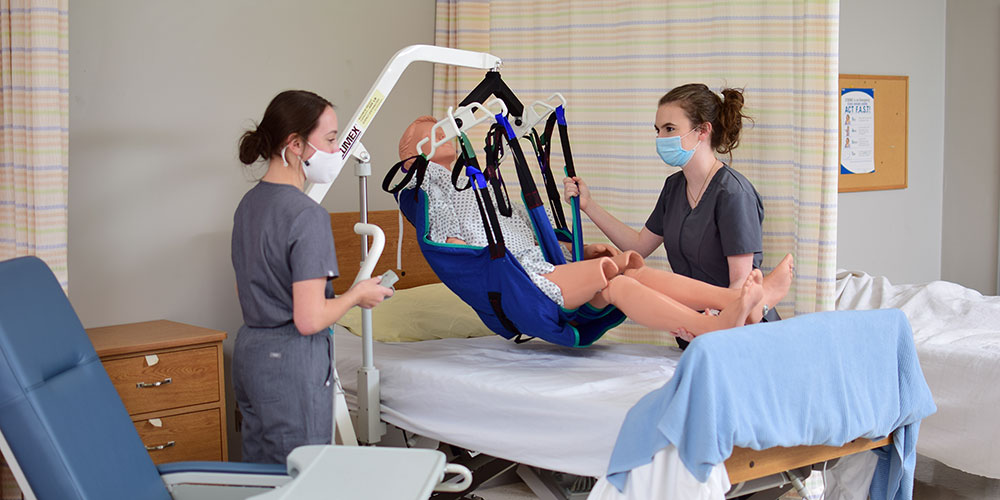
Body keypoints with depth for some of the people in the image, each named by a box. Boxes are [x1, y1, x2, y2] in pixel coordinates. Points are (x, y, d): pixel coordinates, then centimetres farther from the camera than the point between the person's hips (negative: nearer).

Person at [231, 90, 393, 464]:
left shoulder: (248, 204, 8)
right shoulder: (307, 215, -19)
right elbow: (310, 319, -23)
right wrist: (356, 295, -5)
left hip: (248, 352, 9)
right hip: (292, 363, -9)